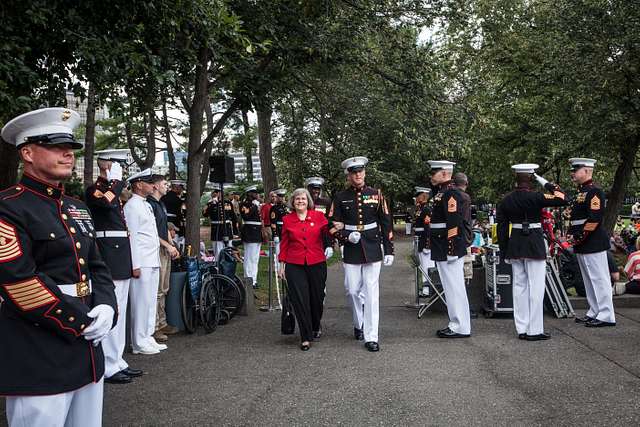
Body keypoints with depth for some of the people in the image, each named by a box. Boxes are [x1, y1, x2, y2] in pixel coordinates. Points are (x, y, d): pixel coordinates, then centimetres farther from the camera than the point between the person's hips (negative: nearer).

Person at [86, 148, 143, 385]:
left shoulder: (114, 190, 19)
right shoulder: (94, 190, -9)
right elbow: (107, 202, -33)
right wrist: (117, 182, -18)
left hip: (121, 260, 10)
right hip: (109, 260, -10)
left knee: (119, 311, 13)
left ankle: (117, 362, 22)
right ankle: (108, 367, 2)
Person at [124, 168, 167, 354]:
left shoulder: (146, 205, 19)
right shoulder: (132, 205, -10)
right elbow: (131, 237, -15)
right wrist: (135, 265, -18)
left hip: (153, 262, 9)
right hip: (141, 263, -9)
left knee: (151, 301, 13)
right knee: (141, 302, -4)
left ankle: (147, 338, 21)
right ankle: (139, 343, 4)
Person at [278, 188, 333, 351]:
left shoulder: (318, 216, 2)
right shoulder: (287, 219, 5)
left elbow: (328, 232, 11)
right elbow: (284, 243, 8)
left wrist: (329, 246, -9)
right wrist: (282, 264, 8)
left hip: (317, 263, 1)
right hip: (294, 265, 0)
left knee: (317, 298, 9)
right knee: (300, 300, -4)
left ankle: (316, 327, 36)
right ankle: (306, 338, 4)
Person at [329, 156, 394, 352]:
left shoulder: (376, 194, 1)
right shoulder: (340, 198, 1)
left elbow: (386, 224, 4)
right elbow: (333, 225, 3)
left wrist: (389, 251, 1)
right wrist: (347, 236, -16)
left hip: (373, 249, -1)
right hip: (351, 251, 1)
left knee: (371, 292, -2)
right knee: (352, 291, 7)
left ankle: (371, 337, 3)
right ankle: (359, 324, 34)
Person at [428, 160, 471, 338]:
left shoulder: (451, 193, -15)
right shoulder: (441, 192, 16)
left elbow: (454, 223, -22)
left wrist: (451, 250, -23)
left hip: (450, 249, -10)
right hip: (441, 251, 10)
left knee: (454, 287, -3)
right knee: (451, 288, 15)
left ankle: (461, 328, 5)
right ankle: (456, 324, 23)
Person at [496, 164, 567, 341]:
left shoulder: (506, 200, 4)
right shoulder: (535, 197, -13)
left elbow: (502, 228, 6)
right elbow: (563, 199, -12)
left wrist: (504, 252, 12)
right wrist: (547, 183, -3)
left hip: (514, 245, 6)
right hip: (534, 245, -6)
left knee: (519, 286, 11)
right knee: (536, 287, 0)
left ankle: (522, 329, 16)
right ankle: (534, 330, 2)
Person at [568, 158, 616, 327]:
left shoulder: (594, 191, -13)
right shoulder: (581, 192, 17)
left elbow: (595, 219, -20)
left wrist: (579, 237, -17)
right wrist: (571, 235, 8)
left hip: (594, 243, -10)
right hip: (582, 246, 10)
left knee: (599, 279, -5)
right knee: (589, 281, 14)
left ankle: (606, 316, 0)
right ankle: (594, 313, 22)